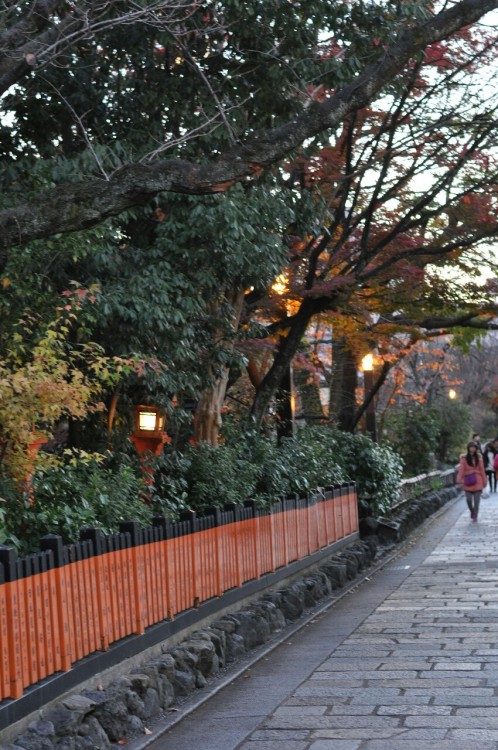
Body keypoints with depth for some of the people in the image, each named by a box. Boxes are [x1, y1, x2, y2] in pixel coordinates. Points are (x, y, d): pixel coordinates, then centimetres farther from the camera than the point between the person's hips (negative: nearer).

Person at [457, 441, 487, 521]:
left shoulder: (478, 457, 4)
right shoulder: (464, 458, -3)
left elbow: (482, 470, 8)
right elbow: (461, 469, -8)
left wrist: (484, 481, 10)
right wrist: (459, 480, -20)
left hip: (477, 481, 1)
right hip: (468, 481, -1)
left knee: (477, 500, 0)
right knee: (469, 499, -1)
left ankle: (475, 516, 11)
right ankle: (472, 511, 28)